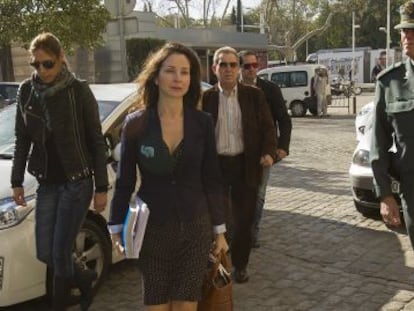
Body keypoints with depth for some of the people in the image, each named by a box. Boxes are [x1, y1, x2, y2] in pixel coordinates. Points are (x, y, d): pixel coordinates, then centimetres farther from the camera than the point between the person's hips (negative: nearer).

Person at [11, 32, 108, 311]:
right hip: (47, 183, 5)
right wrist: (17, 181, 8)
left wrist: (101, 187, -7)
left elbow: (97, 142, -6)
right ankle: (86, 279, 35)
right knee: (45, 253, 9)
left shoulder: (79, 91, -10)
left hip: (76, 182, -5)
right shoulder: (26, 91, 2)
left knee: (60, 253, -4)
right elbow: (22, 139, 10)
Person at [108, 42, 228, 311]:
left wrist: (220, 230, 3)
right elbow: (125, 182, 0)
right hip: (152, 230, -1)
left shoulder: (203, 122, -3)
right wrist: (116, 227, -1)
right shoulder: (136, 124, -6)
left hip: (195, 228, 1)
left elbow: (213, 180, 2)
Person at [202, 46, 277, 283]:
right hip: (215, 166, 0)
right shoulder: (206, 98, 1)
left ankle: (240, 265, 26)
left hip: (246, 165, 1)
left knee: (244, 220, 9)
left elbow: (268, 128, 4)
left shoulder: (254, 95, 3)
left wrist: (269, 152, -13)